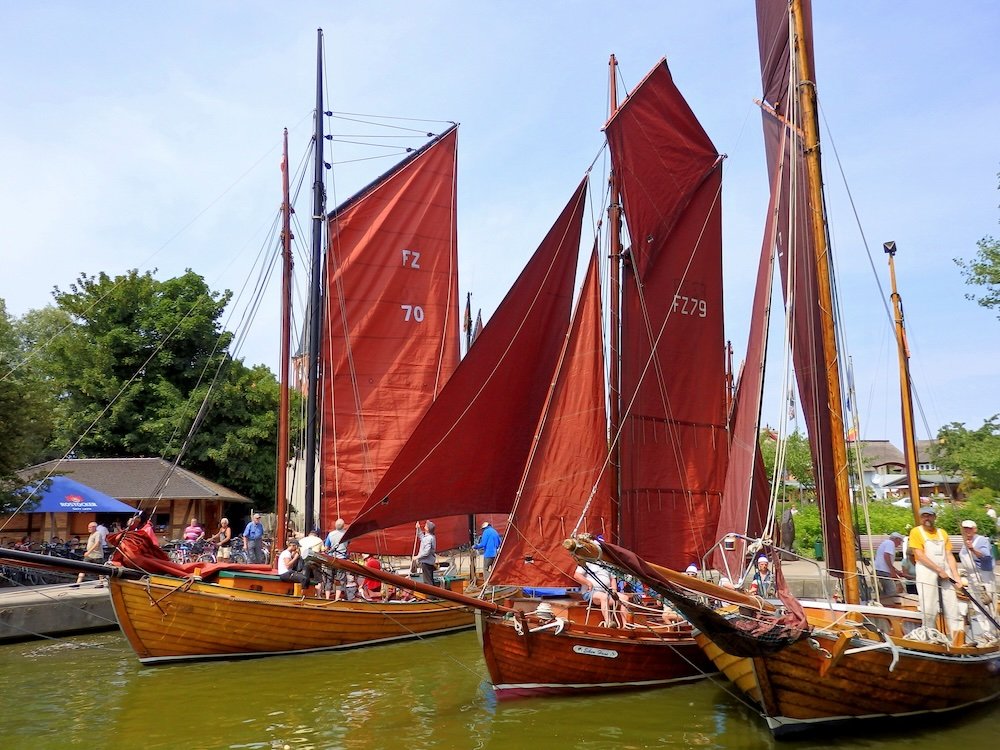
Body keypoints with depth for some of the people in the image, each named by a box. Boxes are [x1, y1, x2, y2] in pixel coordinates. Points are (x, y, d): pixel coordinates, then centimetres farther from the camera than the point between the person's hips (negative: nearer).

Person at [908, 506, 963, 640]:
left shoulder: (942, 533, 16)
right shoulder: (916, 531, 0)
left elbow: (949, 556, 12)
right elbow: (920, 555, -8)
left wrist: (956, 576, 2)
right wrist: (939, 570, -13)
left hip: (945, 571, 5)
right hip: (926, 571, -5)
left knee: (952, 606, 3)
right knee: (929, 608, -7)